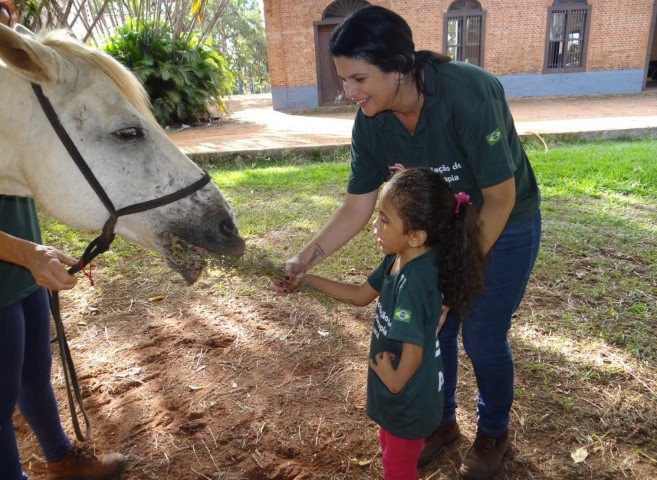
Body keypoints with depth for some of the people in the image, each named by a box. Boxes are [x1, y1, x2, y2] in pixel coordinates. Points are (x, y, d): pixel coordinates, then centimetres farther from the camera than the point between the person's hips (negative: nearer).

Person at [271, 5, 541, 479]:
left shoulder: (468, 93, -33)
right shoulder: (370, 123, -17)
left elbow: (500, 198, -26)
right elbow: (356, 208, -10)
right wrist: (304, 260, -19)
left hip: (503, 228, -5)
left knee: (483, 338, 4)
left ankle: (494, 432, 35)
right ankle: (442, 421, 39)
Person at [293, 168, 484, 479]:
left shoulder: (414, 282, -37)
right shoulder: (398, 261, -8)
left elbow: (413, 350, -34)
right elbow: (361, 295, 6)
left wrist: (395, 383, -14)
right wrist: (308, 280, 3)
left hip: (408, 397, -8)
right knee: (391, 451, 32)